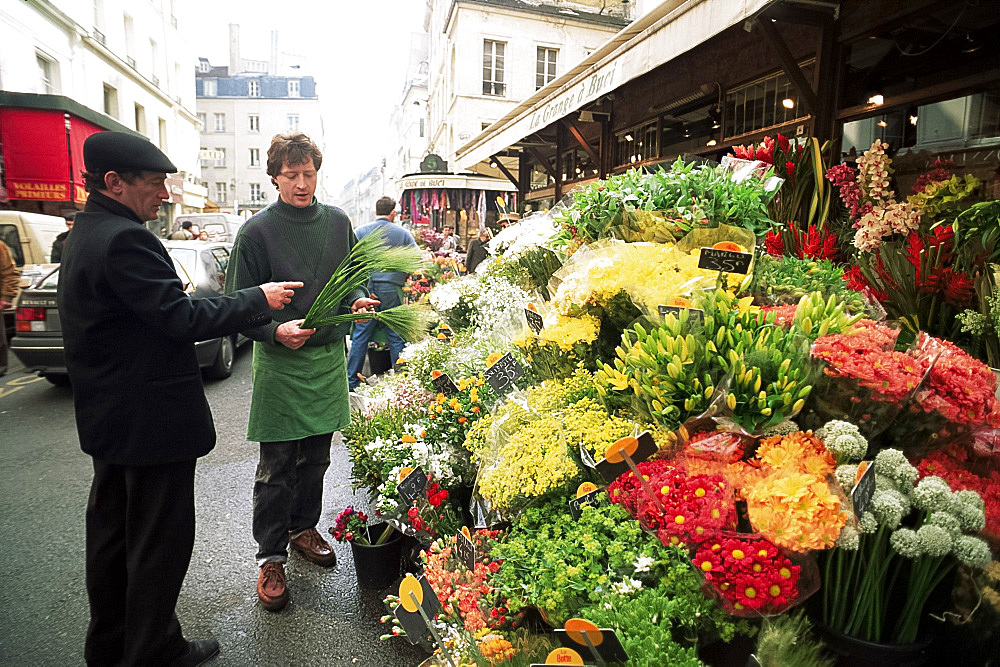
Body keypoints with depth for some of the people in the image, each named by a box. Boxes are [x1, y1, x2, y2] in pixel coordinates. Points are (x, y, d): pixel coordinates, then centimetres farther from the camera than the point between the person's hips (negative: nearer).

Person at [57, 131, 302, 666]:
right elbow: (182, 319, -24)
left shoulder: (83, 237, 12)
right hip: (151, 422, -11)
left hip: (107, 420, 11)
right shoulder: (125, 239, -22)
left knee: (112, 533, 21)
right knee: (159, 542, 5)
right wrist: (260, 299, -14)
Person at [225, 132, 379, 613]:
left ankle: (304, 528, 38)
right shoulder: (257, 231, -7)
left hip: (329, 356, 4)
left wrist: (357, 301, -6)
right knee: (277, 468, 4)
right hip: (280, 362, -4)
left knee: (315, 458, 17)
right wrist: (275, 331, -24)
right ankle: (271, 558, 20)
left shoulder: (337, 222, 5)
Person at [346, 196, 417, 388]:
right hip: (392, 289, -1)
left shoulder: (361, 231, 4)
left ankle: (351, 380, 13)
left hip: (366, 287, 1)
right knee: (396, 337, 7)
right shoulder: (403, 233, 4)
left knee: (360, 335, 7)